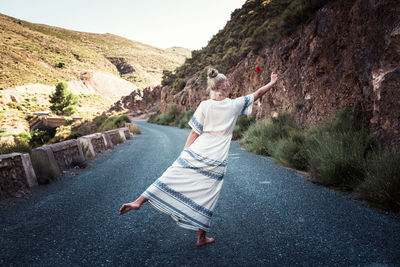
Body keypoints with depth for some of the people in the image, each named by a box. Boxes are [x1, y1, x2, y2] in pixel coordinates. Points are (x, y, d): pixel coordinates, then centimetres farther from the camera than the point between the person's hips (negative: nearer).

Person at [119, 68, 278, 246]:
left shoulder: (205, 106, -1)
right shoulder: (235, 105, 0)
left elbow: (194, 133, -2)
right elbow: (257, 94, 16)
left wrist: (185, 152, 5)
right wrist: (272, 83, 32)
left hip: (195, 153, 1)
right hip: (216, 162, 0)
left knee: (172, 177, 9)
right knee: (206, 197, 9)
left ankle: (139, 201, 9)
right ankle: (202, 238, 22)